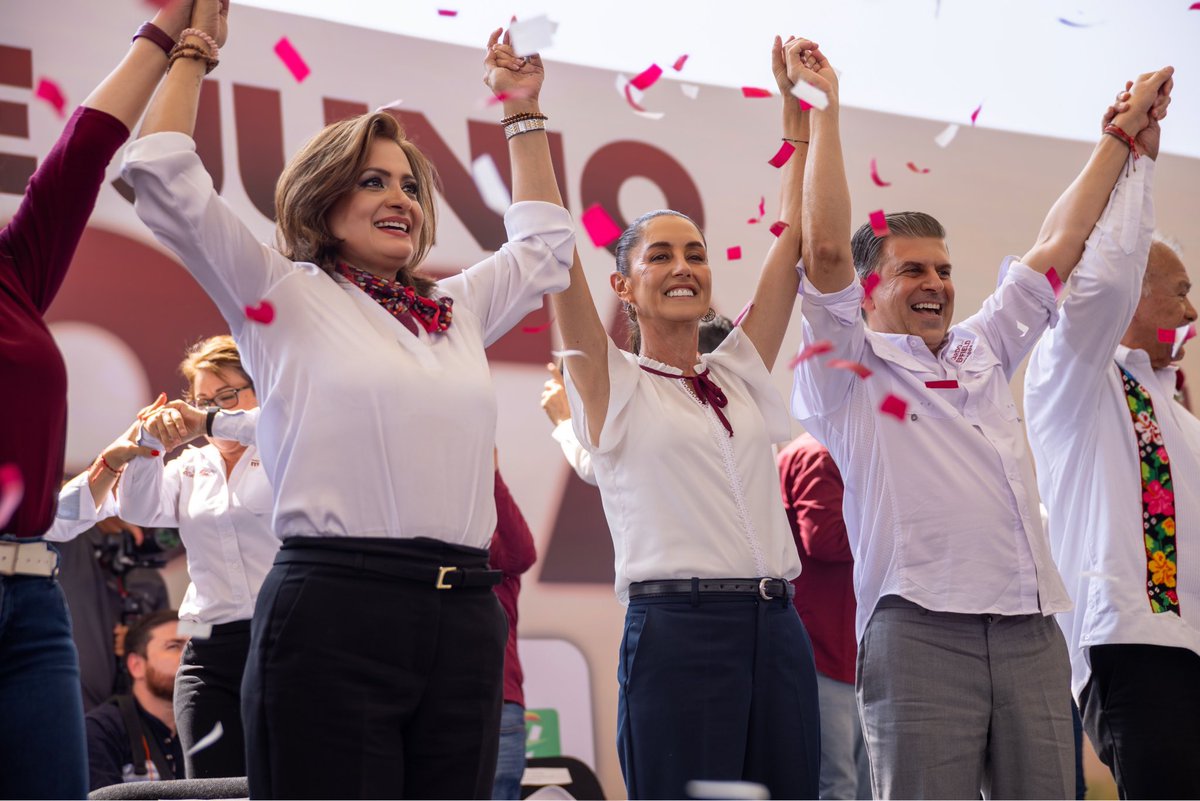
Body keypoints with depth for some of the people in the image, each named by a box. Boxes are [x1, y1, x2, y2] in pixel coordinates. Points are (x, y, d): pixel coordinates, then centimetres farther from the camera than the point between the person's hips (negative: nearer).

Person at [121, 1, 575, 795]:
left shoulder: (458, 309, 20)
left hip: (463, 618, 5)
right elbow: (165, 174, 2)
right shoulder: (284, 296, 7)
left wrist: (524, 113, 35)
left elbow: (544, 242, 37)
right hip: (334, 610, -5)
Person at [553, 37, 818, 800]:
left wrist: (804, 108, 14)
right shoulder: (612, 384, 4)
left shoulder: (743, 373, 16)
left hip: (778, 629, 5)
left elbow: (797, 236, 15)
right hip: (678, 629, -5)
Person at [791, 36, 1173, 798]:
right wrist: (825, 107, -3)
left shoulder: (984, 350, 23)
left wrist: (1123, 133, 31)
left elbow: (1059, 243, 28)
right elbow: (826, 249, -6)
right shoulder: (850, 366, 7)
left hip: (1033, 631, 6)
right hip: (922, 628, -5)